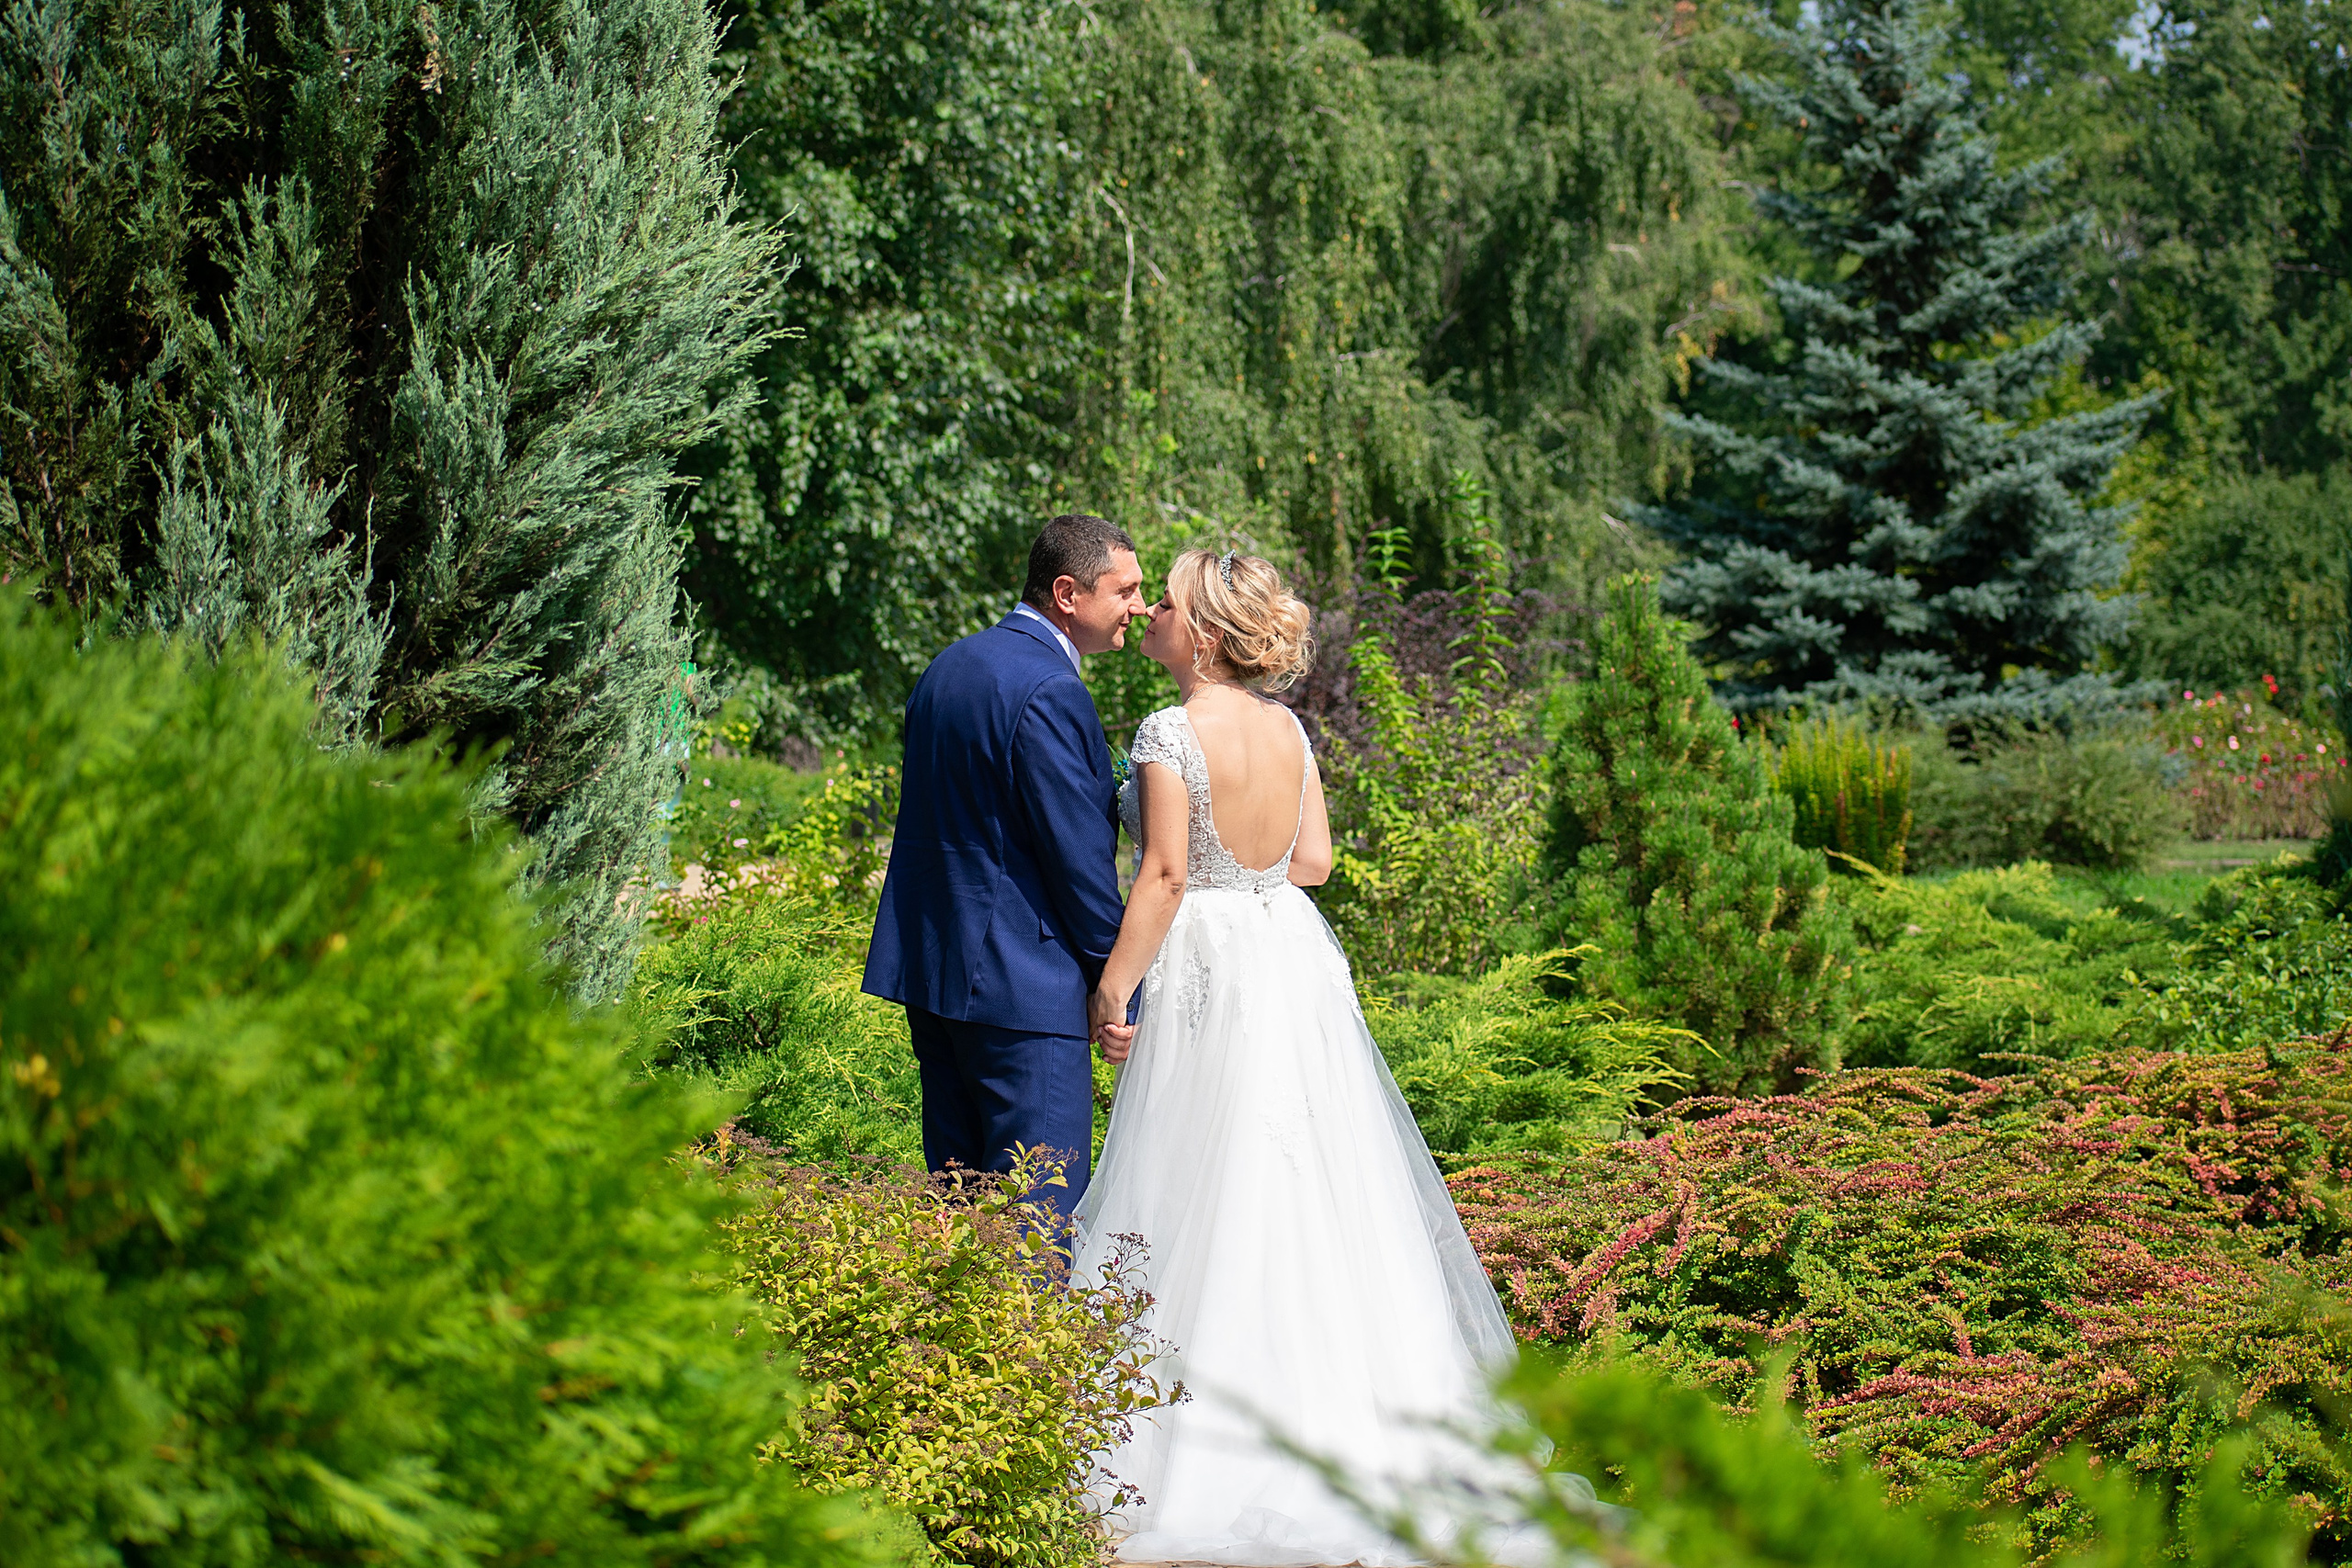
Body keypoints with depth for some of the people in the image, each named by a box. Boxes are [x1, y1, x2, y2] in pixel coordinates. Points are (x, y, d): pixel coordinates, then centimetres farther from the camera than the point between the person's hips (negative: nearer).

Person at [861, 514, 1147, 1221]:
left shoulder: (951, 666, 13)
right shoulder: (1049, 691, -17)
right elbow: (1079, 853, -17)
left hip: (929, 969, 10)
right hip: (1020, 979, -10)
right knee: (1042, 1214, -7)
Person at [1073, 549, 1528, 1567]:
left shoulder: (1173, 731, -15)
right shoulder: (1286, 726, 5)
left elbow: (1164, 875, -18)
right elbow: (1313, 859, 8)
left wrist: (1114, 985, -12)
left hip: (1210, 967, -7)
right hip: (1295, 958, 7)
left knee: (1213, 1185, 0)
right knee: (1315, 1175, 12)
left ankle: (1216, 1441, 4)